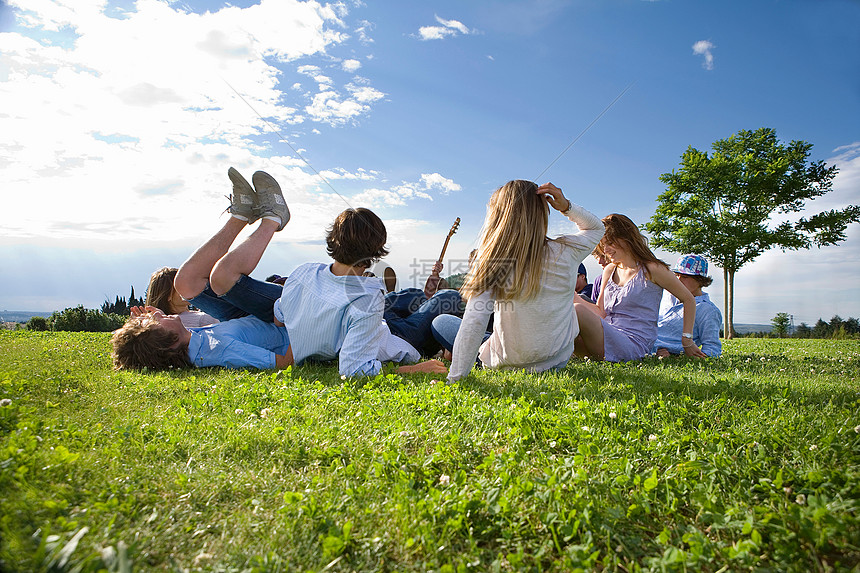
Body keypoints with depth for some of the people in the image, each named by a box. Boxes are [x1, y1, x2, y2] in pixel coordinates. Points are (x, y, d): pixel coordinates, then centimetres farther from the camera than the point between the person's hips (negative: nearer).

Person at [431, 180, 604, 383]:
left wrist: (454, 377, -26)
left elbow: (473, 324, -31)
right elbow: (596, 227, 10)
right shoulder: (565, 252, -12)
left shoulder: (492, 262, -24)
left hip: (508, 365, -3)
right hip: (559, 361, 4)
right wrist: (567, 207, -7)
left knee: (440, 322, 15)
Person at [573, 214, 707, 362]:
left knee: (579, 310, -30)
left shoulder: (651, 269, -2)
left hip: (633, 343, -6)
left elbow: (689, 299, 7)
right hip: (607, 338, 6)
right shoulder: (609, 270, 16)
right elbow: (601, 312, 13)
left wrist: (687, 341, 6)